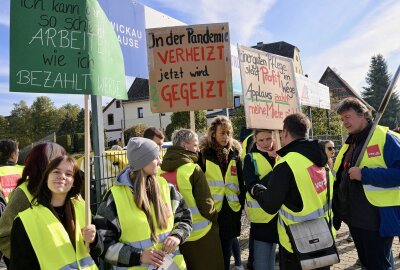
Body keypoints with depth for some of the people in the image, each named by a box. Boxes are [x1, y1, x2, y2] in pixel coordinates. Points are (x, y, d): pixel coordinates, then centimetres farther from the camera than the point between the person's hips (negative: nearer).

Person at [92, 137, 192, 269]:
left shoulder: (164, 187, -3)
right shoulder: (115, 197, -14)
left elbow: (184, 217, 8)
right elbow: (103, 243, -11)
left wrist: (177, 236, -11)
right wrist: (138, 256, -20)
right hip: (138, 266, -3)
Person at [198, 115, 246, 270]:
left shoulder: (234, 153, 5)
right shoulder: (204, 154, -6)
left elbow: (241, 181, 9)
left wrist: (242, 202, 6)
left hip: (231, 208, 3)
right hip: (211, 209, -3)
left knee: (227, 246, 16)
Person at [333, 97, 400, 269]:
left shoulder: (385, 138, -13)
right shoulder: (349, 144, 12)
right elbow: (339, 178, 20)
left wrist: (364, 174, -26)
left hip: (378, 220, -8)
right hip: (355, 219, 8)